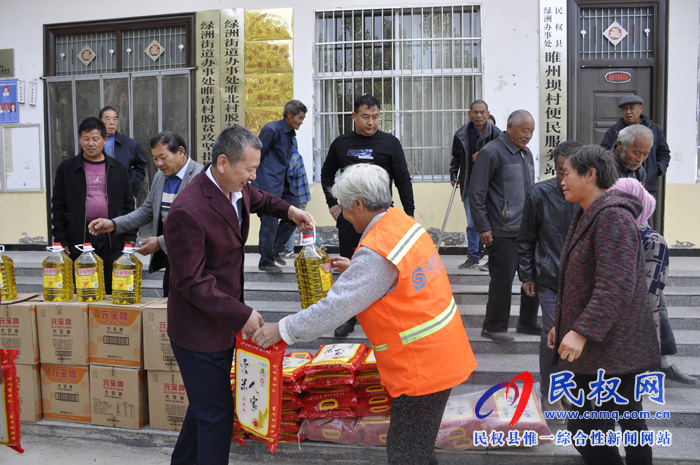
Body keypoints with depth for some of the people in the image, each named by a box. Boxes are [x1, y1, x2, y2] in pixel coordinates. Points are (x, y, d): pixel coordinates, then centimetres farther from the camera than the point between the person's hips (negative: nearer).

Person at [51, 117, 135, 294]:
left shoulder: (118, 168, 9)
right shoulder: (66, 169, 6)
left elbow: (128, 205, 8)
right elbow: (58, 208, 6)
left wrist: (130, 238, 2)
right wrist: (61, 241, 0)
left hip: (113, 240, 0)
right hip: (80, 238, 0)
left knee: (113, 291, 4)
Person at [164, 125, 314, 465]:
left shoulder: (237, 188, -1)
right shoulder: (187, 211, -28)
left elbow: (258, 199, 26)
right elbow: (191, 283, -26)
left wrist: (288, 211, 8)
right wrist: (242, 314, -25)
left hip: (224, 321, 9)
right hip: (200, 332, -9)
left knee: (206, 402, 25)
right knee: (216, 414, 3)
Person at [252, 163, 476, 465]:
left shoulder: (376, 253, -25)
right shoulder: (403, 222, 3)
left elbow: (335, 307, -25)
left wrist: (282, 330, -16)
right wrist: (355, 268, 16)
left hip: (422, 366, -9)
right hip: (440, 353, 10)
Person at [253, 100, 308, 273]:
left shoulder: (291, 133, 15)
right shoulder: (272, 129, -11)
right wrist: (255, 179, -8)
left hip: (283, 184, 9)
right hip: (268, 185, -9)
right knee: (270, 223, -6)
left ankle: (274, 249, 23)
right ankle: (266, 262, 6)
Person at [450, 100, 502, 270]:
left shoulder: (496, 134, -6)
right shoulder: (461, 134, 5)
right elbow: (456, 157, 18)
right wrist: (453, 175, 9)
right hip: (469, 184, 3)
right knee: (471, 223, 6)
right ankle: (473, 257, 15)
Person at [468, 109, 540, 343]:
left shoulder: (526, 153, 16)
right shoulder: (492, 152, -10)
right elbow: (476, 193, -13)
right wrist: (483, 227, -15)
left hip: (527, 230, 8)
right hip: (503, 233, -8)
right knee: (502, 280, -1)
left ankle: (528, 322, 27)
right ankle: (494, 328, 14)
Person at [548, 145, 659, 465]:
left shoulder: (612, 217, -18)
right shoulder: (588, 216, 14)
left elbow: (616, 287, -26)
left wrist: (582, 332, -28)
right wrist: (562, 324, 20)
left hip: (613, 346, -10)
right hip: (591, 347, 10)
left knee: (586, 429, -5)